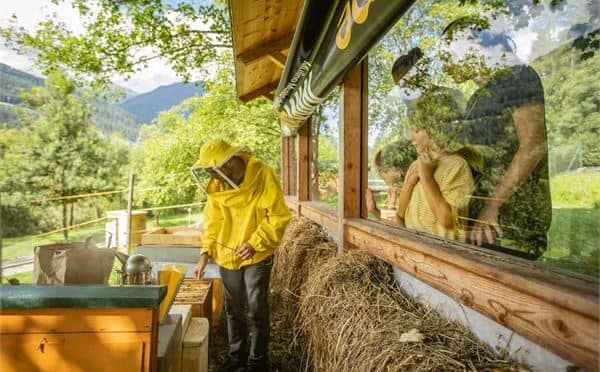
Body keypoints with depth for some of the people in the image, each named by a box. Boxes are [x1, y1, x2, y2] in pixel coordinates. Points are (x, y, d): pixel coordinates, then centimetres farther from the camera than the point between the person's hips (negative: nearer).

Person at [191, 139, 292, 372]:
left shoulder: (263, 176, -18)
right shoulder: (215, 184, -3)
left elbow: (278, 217, -17)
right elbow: (212, 221, 5)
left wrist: (255, 243, -25)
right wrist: (206, 252, -5)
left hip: (257, 256, -5)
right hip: (227, 255, 5)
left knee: (257, 310, 5)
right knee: (233, 310, 17)